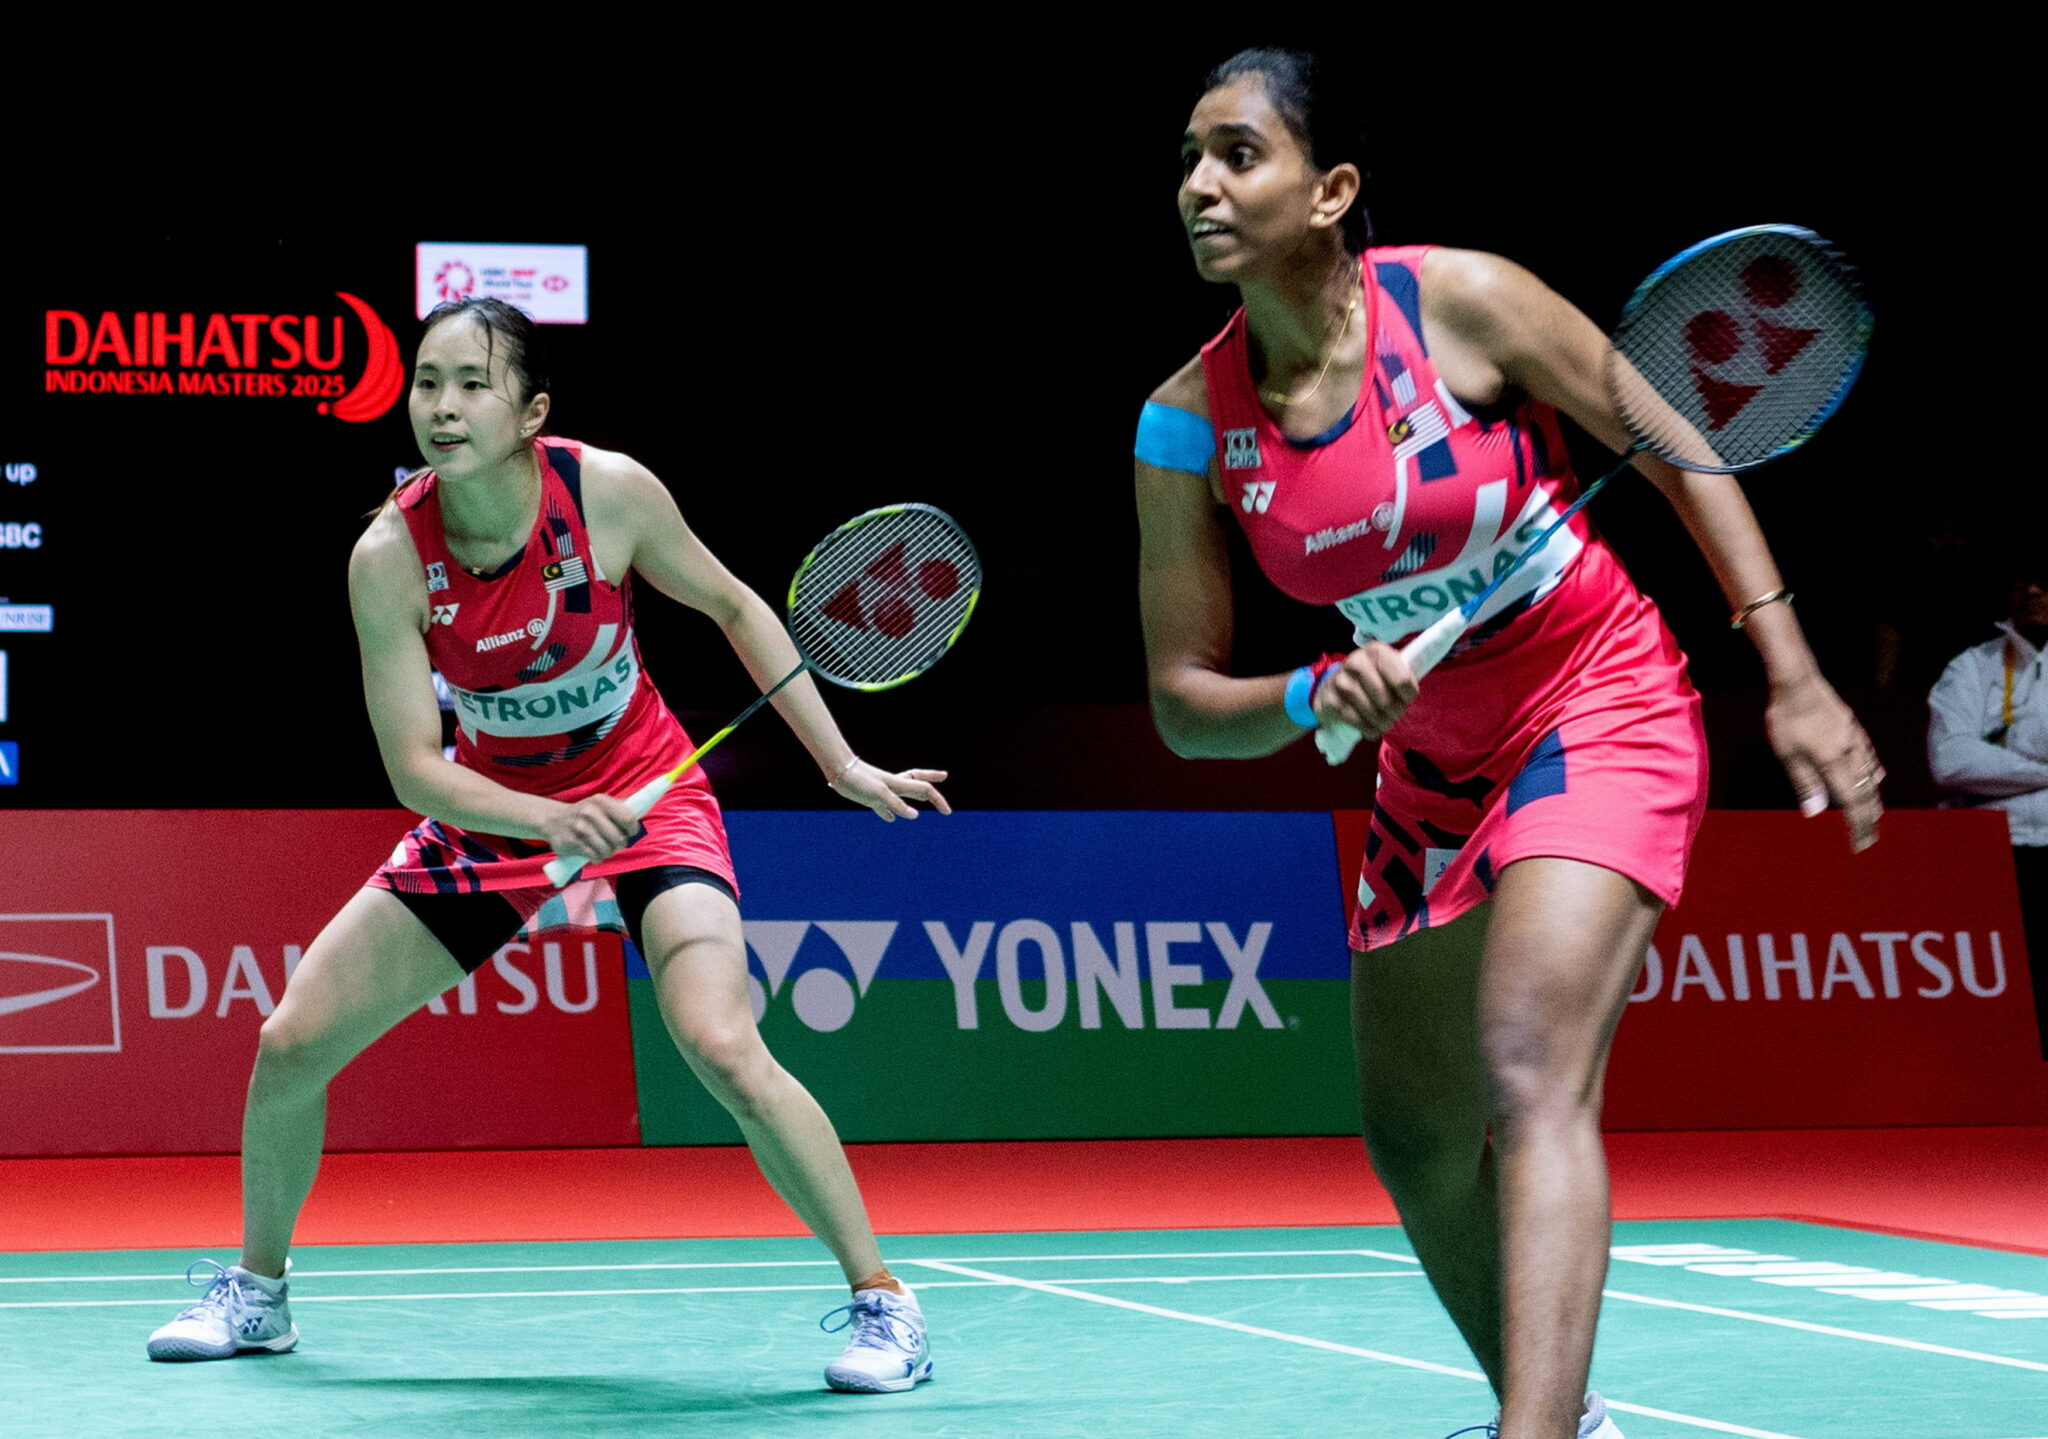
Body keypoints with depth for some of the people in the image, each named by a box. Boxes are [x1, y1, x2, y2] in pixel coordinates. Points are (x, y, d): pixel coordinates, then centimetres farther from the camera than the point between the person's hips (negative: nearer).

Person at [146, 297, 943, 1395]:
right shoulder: (388, 557, -20)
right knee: (290, 1043, 1)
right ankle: (256, 1290, 27)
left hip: (645, 794, -2)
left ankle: (884, 1304, -11)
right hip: (488, 810, 3)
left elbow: (735, 607, -3)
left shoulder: (610, 491, -22)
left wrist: (840, 762, -6)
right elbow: (414, 768, -20)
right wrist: (550, 820, -38)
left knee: (723, 1050, -26)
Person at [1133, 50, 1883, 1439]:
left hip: (1602, 703, -5)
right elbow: (1184, 702, -5)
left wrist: (1796, 679, -15)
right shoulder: (1189, 422, -9)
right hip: (1433, 764, 6)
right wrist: (1316, 697, -27)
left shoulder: (1460, 298, -18)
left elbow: (1675, 450, -9)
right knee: (1415, 1140, 13)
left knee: (1529, 1076, -25)